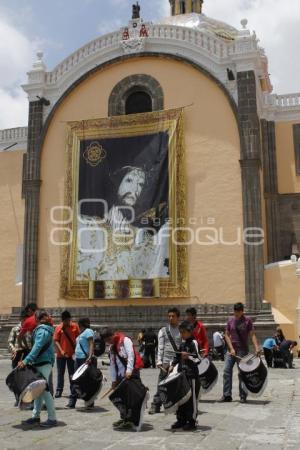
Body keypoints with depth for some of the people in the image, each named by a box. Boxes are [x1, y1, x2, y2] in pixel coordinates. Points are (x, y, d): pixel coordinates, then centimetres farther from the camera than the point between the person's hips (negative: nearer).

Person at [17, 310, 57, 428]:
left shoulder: (42, 331, -13)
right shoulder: (44, 330, 16)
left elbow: (37, 347, -23)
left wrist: (26, 361, -28)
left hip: (43, 364, -10)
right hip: (40, 364, 10)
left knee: (44, 390, -7)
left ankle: (52, 418, -3)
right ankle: (36, 416, 20)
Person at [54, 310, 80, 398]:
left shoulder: (75, 326, -2)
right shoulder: (58, 328, -4)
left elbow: (78, 338, 3)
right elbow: (56, 340, -4)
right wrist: (61, 350, -16)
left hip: (72, 354, 0)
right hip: (61, 354, 0)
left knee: (72, 373, 9)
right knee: (60, 373, 8)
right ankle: (59, 391, 15)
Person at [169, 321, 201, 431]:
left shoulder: (193, 343, -8)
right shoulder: (182, 344, 14)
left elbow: (198, 359, -12)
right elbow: (178, 356, 24)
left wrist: (188, 356, -24)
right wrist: (173, 365, 11)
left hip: (192, 375, -8)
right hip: (182, 374, 8)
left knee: (192, 398, 0)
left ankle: (192, 421, 8)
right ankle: (181, 420, 22)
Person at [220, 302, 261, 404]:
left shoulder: (247, 320, -3)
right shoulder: (230, 321, 6)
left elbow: (252, 335, -6)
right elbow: (227, 335, 6)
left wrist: (257, 347, -19)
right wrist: (231, 348, -6)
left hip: (243, 350, -3)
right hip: (231, 349, 4)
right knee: (227, 371, 0)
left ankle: (243, 396, 10)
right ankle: (227, 395, 6)